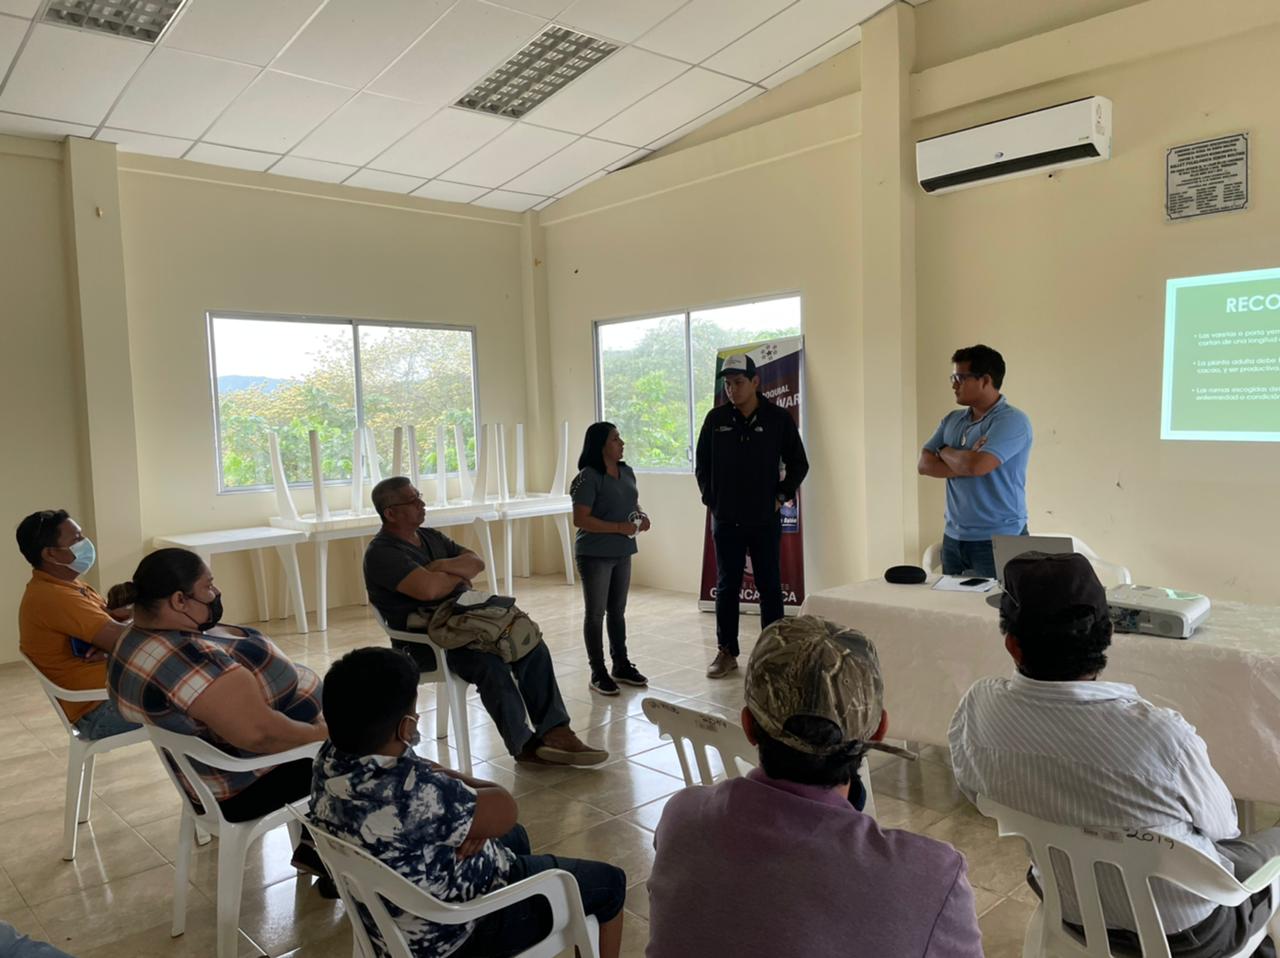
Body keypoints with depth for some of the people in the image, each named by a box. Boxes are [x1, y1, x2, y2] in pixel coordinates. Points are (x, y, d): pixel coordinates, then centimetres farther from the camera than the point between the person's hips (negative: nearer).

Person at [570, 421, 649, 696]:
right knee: (596, 613, 4)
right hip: (595, 555, -7)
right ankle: (598, 673, 13)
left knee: (617, 611, 17)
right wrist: (619, 527, -22)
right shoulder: (588, 477, -16)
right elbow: (580, 519, -20)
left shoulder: (626, 472, 7)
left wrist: (641, 516, -2)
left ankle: (621, 665, 29)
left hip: (622, 553, 7)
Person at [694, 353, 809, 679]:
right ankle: (726, 651, 18)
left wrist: (781, 496, -3)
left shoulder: (778, 418, -3)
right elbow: (702, 464, 10)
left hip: (765, 520, -1)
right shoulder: (716, 419, 2)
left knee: (769, 586, 6)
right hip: (725, 519, 2)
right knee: (726, 586, 8)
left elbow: (798, 464, 5)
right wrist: (711, 499, 3)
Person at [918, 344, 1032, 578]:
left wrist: (945, 451, -4)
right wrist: (965, 464, -14)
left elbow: (976, 465, -24)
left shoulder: (1012, 421, -10)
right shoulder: (952, 420, 11)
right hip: (953, 538, 6)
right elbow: (924, 465, 2)